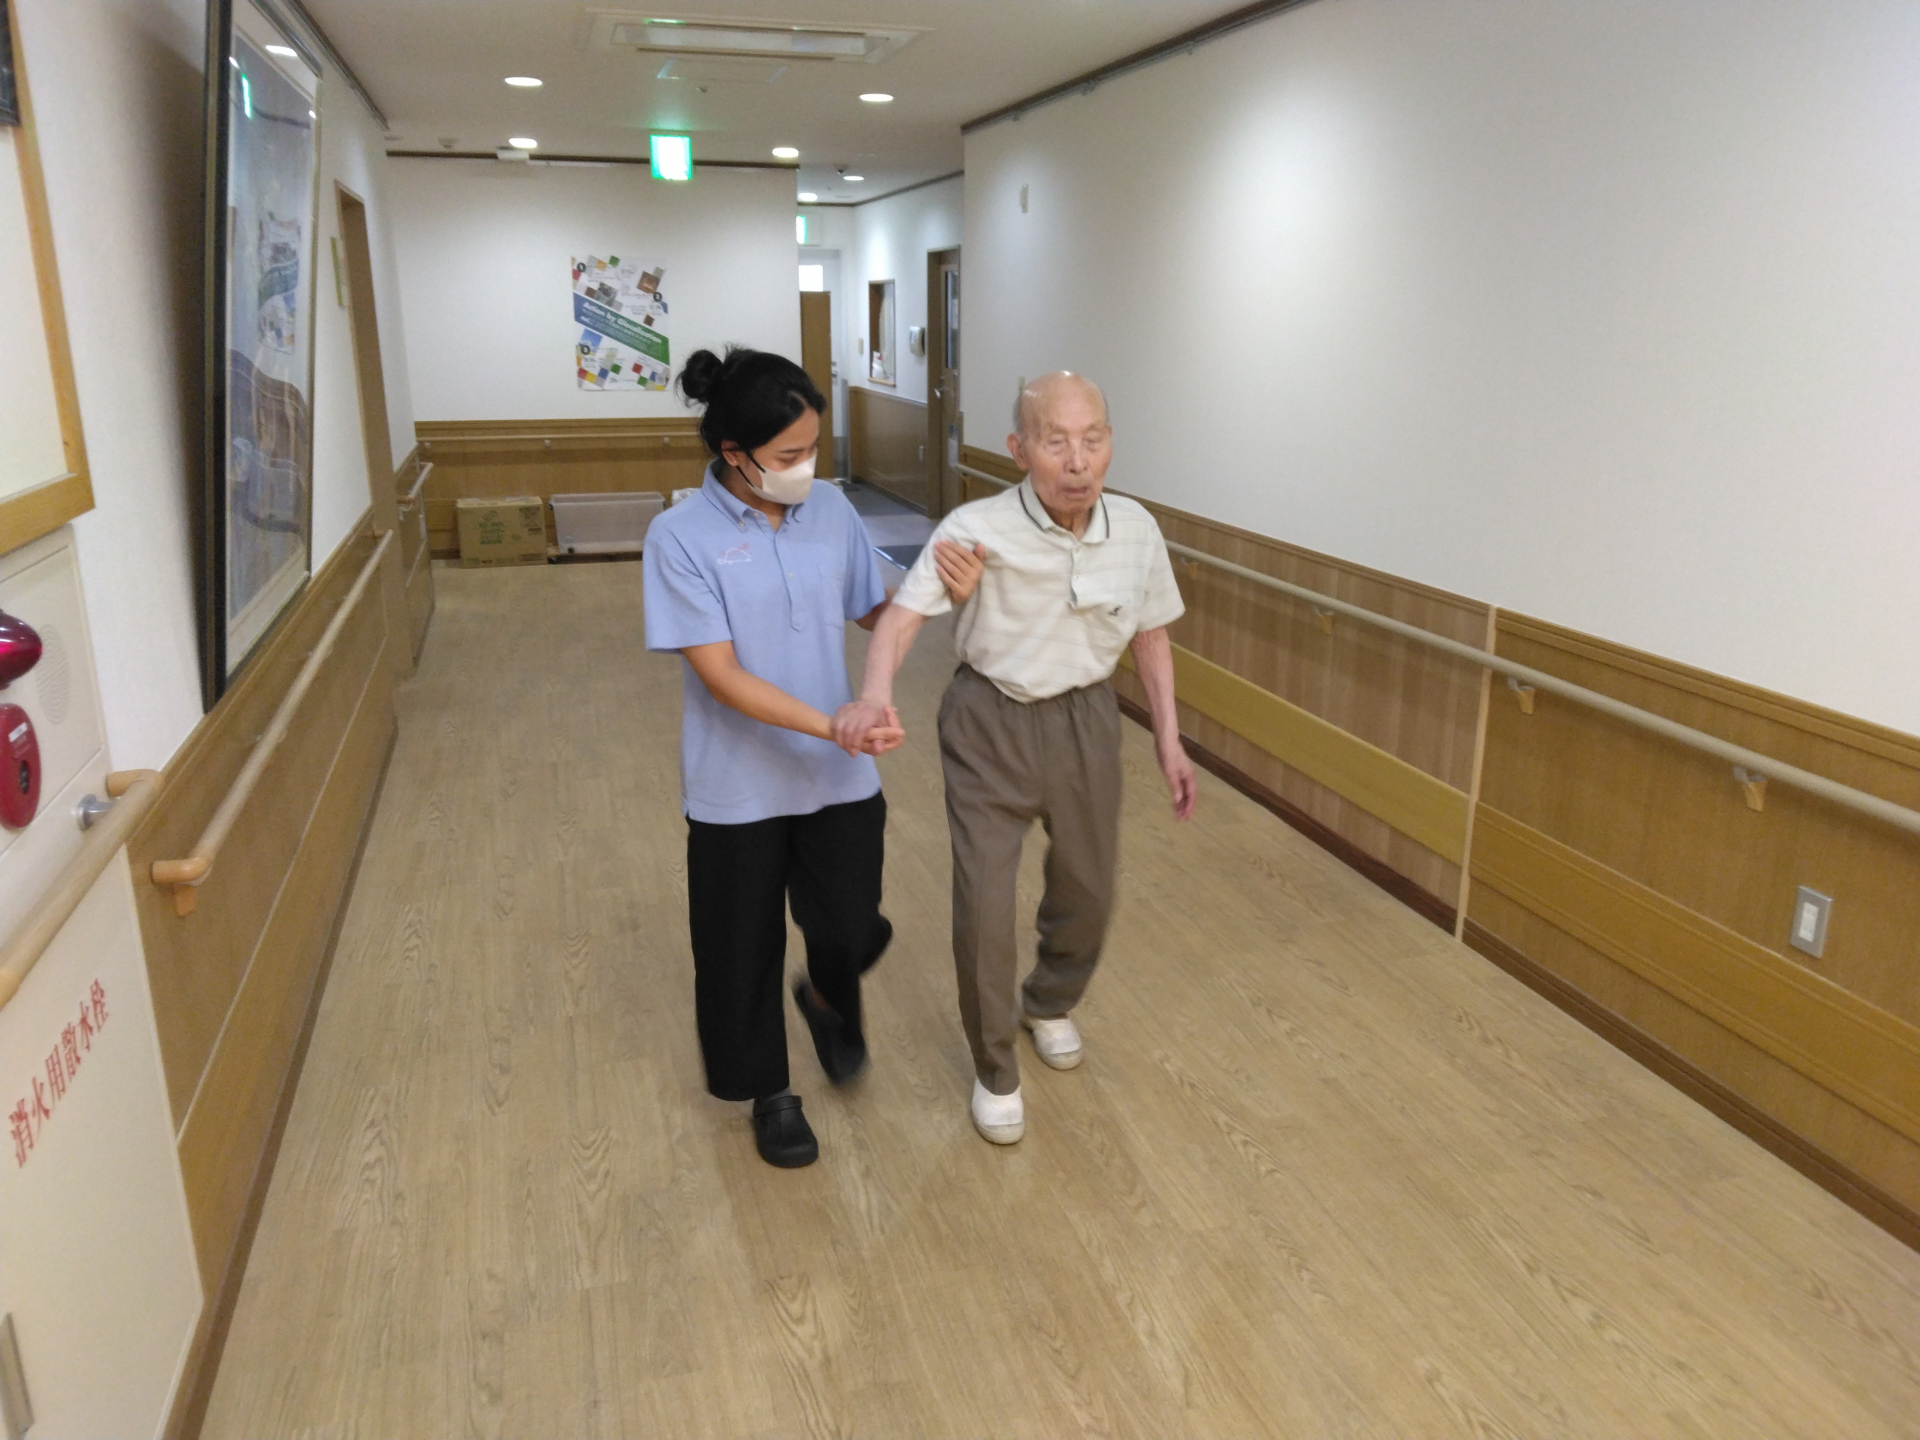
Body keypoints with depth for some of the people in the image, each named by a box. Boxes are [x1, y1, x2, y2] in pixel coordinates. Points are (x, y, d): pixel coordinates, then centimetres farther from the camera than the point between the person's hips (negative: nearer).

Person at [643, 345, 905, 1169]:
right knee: (743, 950, 13)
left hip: (839, 779, 3)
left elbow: (875, 613, 6)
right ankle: (770, 1092, 39)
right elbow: (721, 675, -20)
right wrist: (833, 725, -29)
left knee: (851, 931, 7)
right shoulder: (681, 537, -16)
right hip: (739, 788, -3)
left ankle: (829, 1002, 45)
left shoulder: (830, 510, -3)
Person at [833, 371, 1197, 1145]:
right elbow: (901, 617, -31)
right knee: (983, 906, -2)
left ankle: (1049, 1004, 50)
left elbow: (1150, 635, 6)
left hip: (1084, 721, 4)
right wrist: (874, 695, -50)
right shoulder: (977, 530, -22)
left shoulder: (1137, 530, -8)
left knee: (1088, 891, 17)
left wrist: (1168, 738, 6)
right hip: (990, 725, -3)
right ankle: (995, 1072, 23)